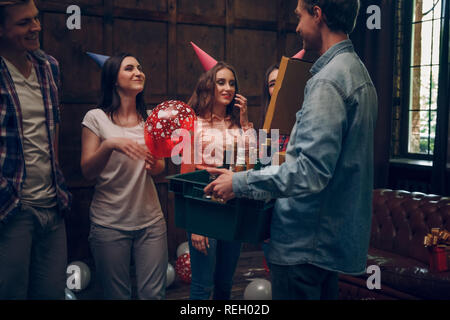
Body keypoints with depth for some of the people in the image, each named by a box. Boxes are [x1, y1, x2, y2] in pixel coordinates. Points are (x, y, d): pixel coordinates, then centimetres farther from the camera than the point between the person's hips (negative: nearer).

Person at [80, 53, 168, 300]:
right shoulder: (96, 118, -4)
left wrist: (156, 165, -11)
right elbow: (87, 172, -8)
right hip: (109, 222, -3)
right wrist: (109, 144, -25)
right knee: (117, 295, 7)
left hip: (150, 220, 3)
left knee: (154, 293, 5)